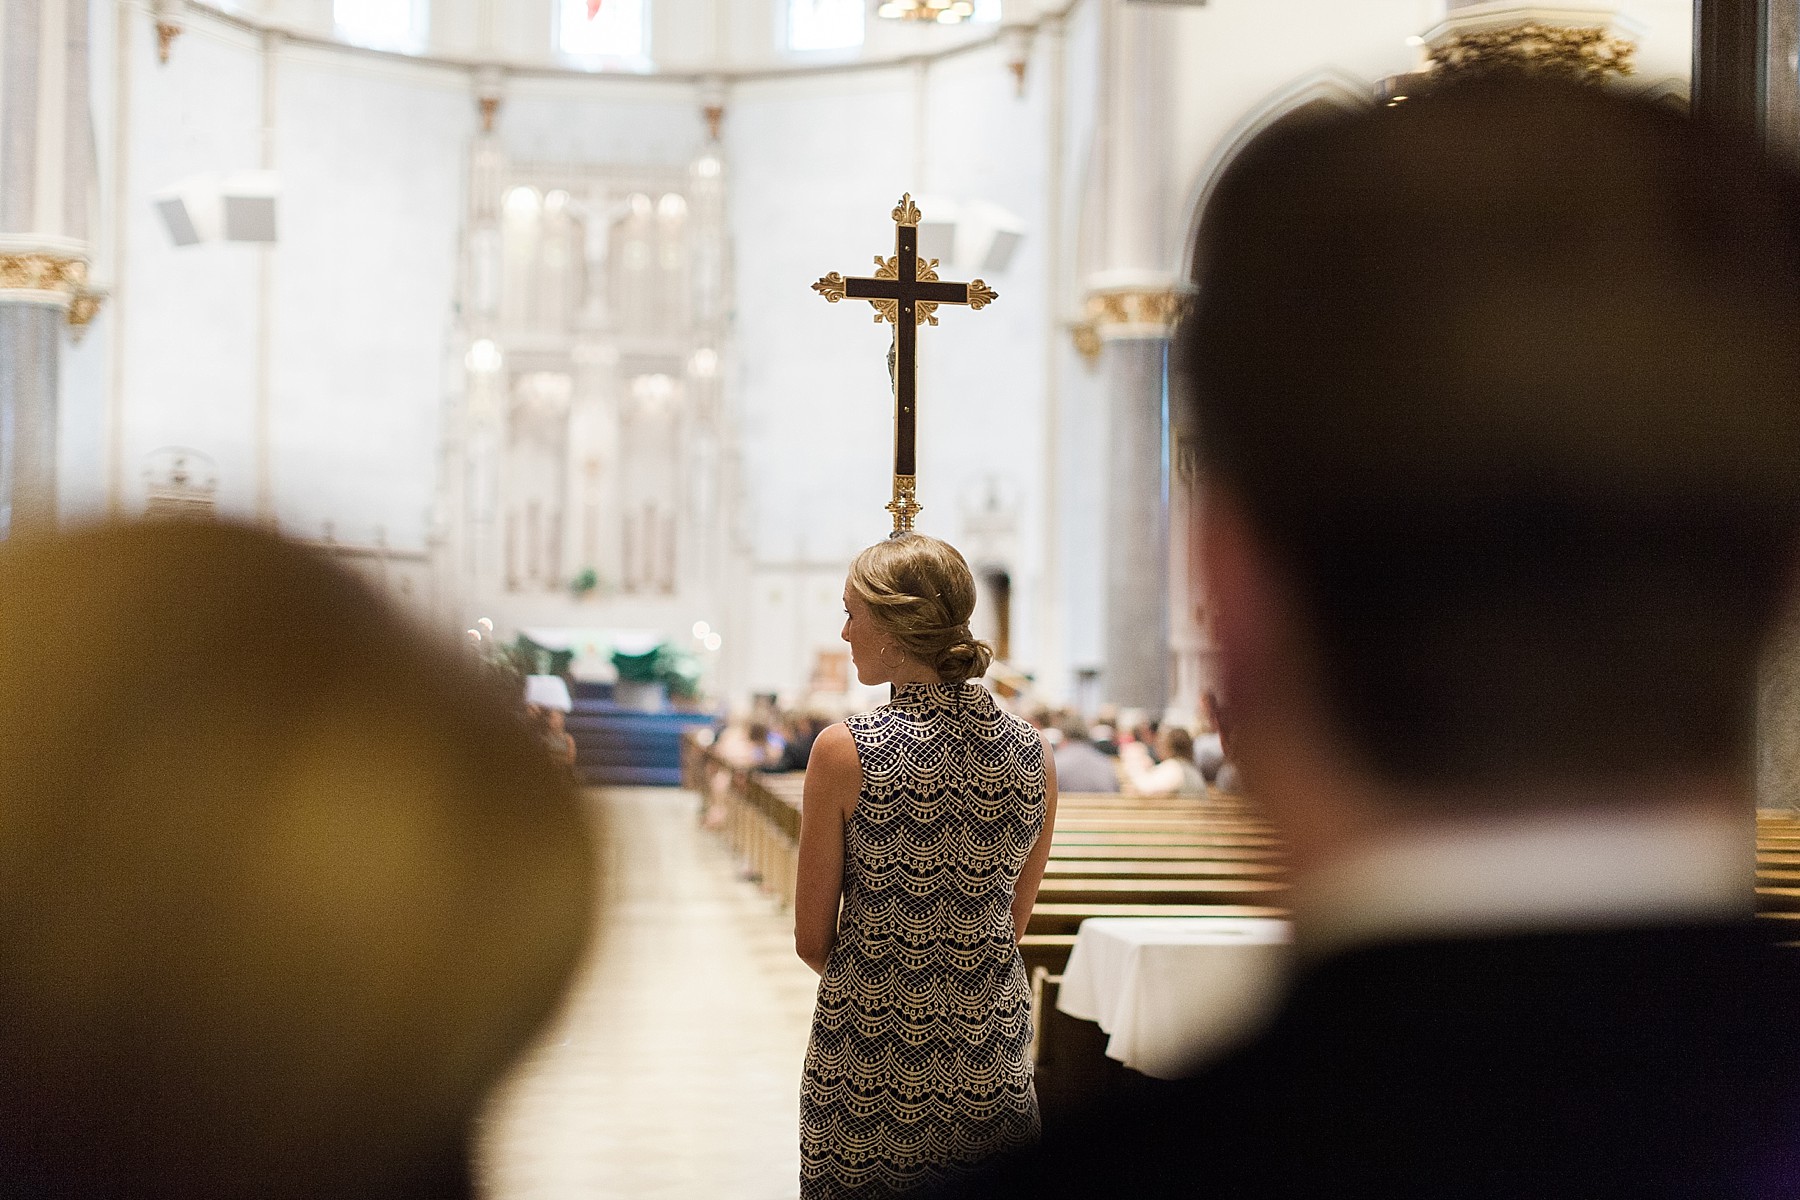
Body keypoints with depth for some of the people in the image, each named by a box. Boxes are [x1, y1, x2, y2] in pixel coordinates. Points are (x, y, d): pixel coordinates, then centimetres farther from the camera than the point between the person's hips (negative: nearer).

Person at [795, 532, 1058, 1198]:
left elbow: (812, 940, -4)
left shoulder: (845, 751, -12)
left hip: (869, 1057, -3)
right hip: (993, 1061, 3)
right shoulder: (1034, 753, -1)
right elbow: (1013, 924, 11)